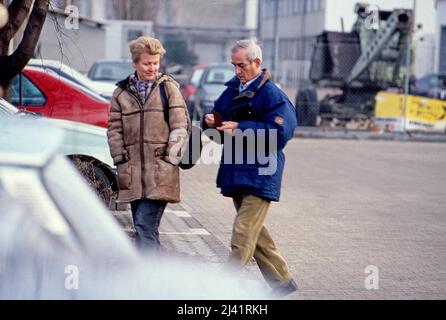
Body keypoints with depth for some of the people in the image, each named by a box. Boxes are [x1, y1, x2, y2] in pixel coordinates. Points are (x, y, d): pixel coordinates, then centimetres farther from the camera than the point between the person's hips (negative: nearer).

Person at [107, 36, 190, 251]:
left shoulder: (168, 87, 2)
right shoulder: (122, 92, 10)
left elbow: (181, 126, 0)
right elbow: (114, 129, 11)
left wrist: (170, 159, -6)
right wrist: (121, 161, 3)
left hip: (160, 173, -4)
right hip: (133, 173, 4)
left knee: (146, 225, -14)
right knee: (142, 227, 9)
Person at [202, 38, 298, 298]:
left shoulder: (271, 94, -10)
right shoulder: (232, 90, 14)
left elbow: (282, 131, -20)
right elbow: (218, 115, 24)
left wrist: (241, 129, -20)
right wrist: (210, 122, -1)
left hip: (259, 175, -9)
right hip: (235, 172, 9)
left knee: (244, 233, -11)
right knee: (254, 231, 15)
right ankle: (282, 280, 27)